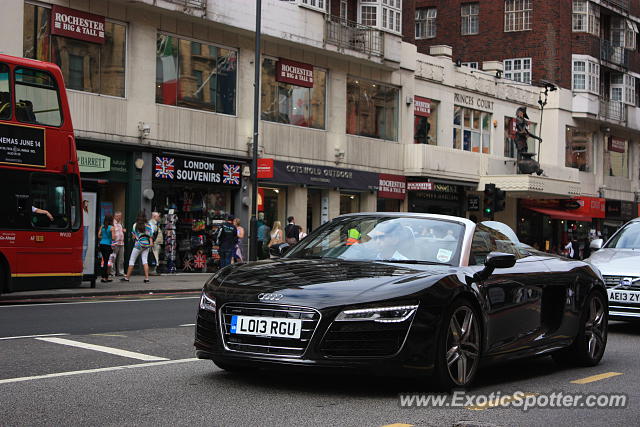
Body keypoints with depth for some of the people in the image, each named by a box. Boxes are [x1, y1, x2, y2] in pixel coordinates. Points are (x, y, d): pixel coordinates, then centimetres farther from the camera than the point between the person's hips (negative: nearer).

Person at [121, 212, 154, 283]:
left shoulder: (135, 225, -4)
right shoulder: (148, 225, 2)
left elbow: (133, 236, 0)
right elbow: (150, 235, -1)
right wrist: (151, 242, 1)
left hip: (138, 244, -3)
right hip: (146, 244, 3)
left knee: (132, 260, 5)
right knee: (145, 261, 3)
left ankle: (127, 277, 9)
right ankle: (147, 278, -6)